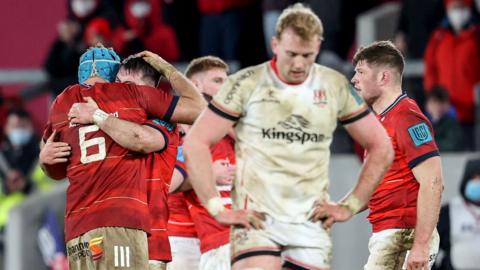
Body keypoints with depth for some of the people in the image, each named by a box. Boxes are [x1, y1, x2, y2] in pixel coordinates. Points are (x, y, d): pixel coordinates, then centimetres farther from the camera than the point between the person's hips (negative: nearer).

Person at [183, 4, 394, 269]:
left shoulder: (336, 87, 7)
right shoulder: (247, 84, -2)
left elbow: (381, 149, 15)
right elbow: (195, 143, -1)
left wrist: (351, 205, 7)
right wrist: (217, 208, -6)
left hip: (310, 224, 3)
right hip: (256, 220, -3)